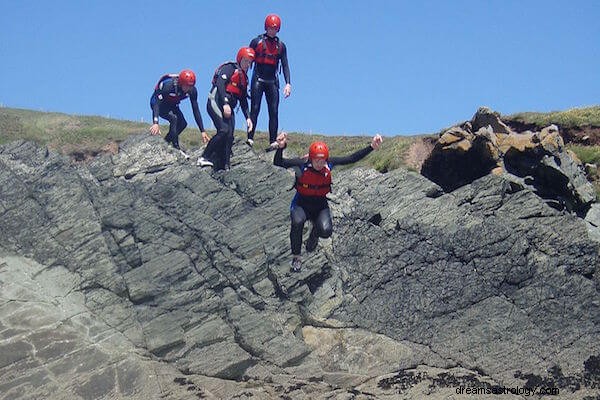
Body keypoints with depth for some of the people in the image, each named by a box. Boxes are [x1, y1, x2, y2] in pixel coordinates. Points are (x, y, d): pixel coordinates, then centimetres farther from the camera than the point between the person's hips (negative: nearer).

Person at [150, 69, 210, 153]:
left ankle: (166, 141, 5)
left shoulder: (192, 90, -22)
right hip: (159, 104, -6)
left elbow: (196, 110, -16)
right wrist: (155, 123, -57)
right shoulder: (168, 86, -38)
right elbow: (156, 103, -42)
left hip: (171, 105, 6)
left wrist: (202, 131, -20)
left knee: (183, 124, -14)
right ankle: (176, 148, -23)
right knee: (173, 118, -30)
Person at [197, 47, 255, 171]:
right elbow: (220, 84, -15)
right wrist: (225, 103, -24)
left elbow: (243, 100, 25)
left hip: (228, 108, 8)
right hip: (217, 103, -8)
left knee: (229, 137, -5)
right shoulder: (230, 68, 0)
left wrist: (247, 117, 15)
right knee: (224, 130, -24)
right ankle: (205, 158, -19)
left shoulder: (244, 78, 24)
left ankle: (223, 167, -6)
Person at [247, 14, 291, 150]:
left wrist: (288, 83, -5)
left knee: (274, 112, -3)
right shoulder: (257, 42, 1)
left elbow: (285, 65, 7)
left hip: (272, 82, 3)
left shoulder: (281, 46, 9)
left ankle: (273, 142, -4)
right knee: (255, 109, -10)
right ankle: (250, 139, -14)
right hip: (258, 80, -3)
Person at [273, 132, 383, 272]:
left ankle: (314, 234, 17)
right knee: (297, 222, -34)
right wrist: (281, 147, -52)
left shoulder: (329, 164, -13)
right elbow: (278, 162, -32)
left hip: (320, 204, 2)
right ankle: (296, 257, -9)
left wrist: (371, 147, -20)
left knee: (326, 231, -26)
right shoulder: (302, 164, -22)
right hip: (301, 203, -2)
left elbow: (352, 158, -11)